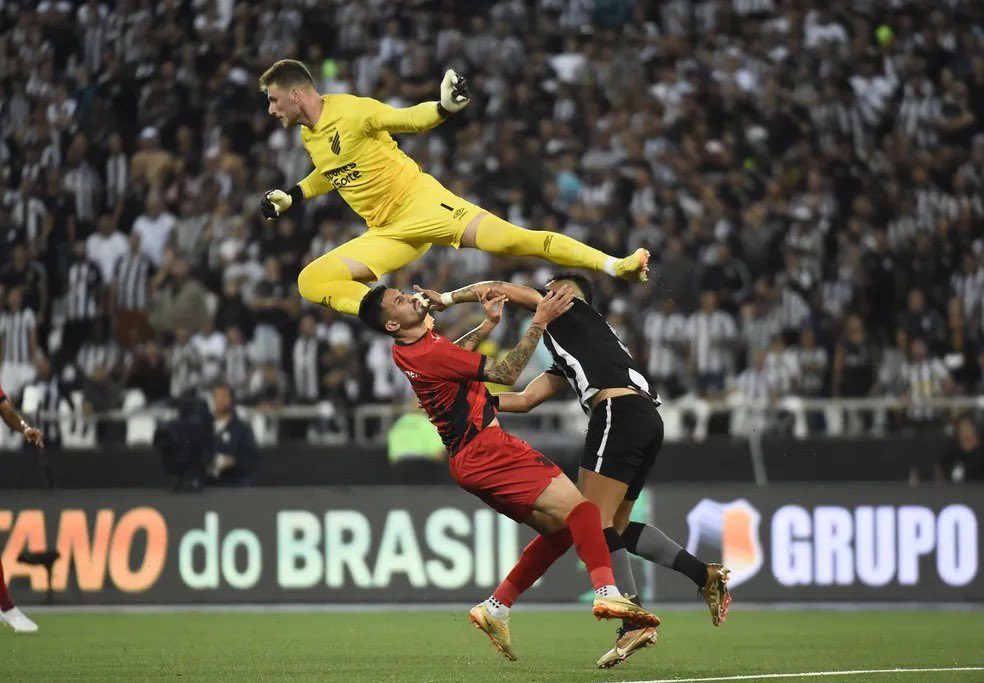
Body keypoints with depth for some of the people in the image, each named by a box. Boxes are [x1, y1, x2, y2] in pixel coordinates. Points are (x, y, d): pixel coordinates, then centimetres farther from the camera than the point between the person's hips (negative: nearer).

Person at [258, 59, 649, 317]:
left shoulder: (351, 111, -12)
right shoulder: (308, 135, 11)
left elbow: (411, 119, -14)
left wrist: (445, 107, -34)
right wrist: (290, 197, 21)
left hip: (419, 201, -7)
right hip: (386, 233, 8)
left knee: (508, 240, -25)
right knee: (309, 282, -9)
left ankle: (615, 265, -20)